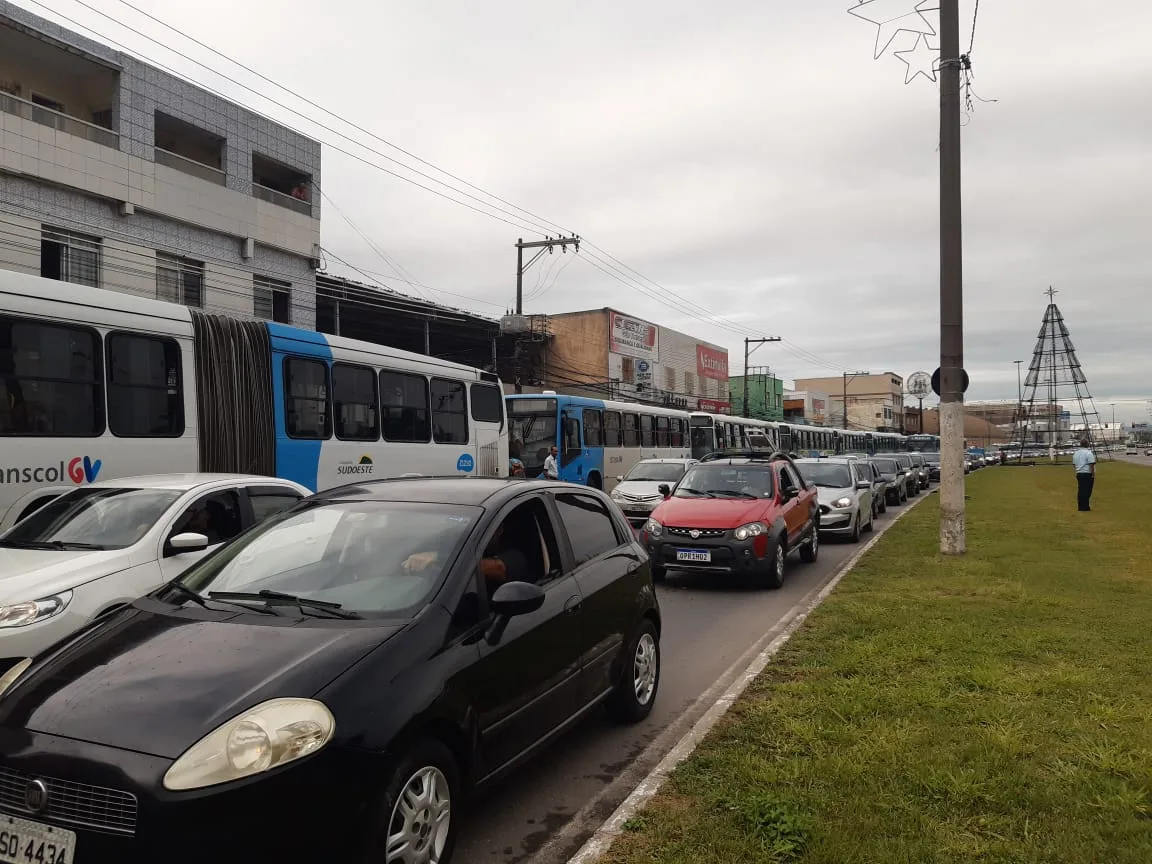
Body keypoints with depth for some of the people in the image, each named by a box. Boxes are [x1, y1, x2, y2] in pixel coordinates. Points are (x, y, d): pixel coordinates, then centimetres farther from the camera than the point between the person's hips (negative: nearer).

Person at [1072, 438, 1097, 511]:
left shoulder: (1076, 453, 10)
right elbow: (1091, 465, -15)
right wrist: (1093, 475, -12)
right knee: (1087, 491, -3)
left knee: (1080, 491, 10)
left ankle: (1080, 507, 14)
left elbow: (1074, 464, 15)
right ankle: (1085, 508, -3)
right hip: (1088, 474, -7)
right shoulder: (1088, 453, -12)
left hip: (1079, 474, 7)